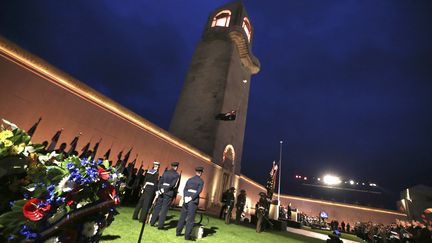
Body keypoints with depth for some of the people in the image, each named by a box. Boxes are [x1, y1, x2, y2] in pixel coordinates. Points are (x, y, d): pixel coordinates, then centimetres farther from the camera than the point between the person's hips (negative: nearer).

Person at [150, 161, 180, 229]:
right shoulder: (176, 175, -8)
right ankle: (160, 225, 9)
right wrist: (164, 190, -11)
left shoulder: (166, 172, 8)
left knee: (157, 206, 16)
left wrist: (159, 190, 3)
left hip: (162, 191, 5)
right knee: (164, 209, 4)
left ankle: (152, 222, 27)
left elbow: (160, 181, 5)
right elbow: (172, 184, -16)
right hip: (169, 192, -5)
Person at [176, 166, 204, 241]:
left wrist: (185, 197, -5)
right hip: (193, 201, -5)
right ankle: (187, 236, 5)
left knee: (182, 216, 16)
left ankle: (178, 232, 25)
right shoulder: (201, 181, -3)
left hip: (186, 199, 5)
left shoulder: (189, 179, 11)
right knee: (190, 219, 2)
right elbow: (199, 191, -15)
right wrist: (191, 198, -14)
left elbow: (185, 189, 4)